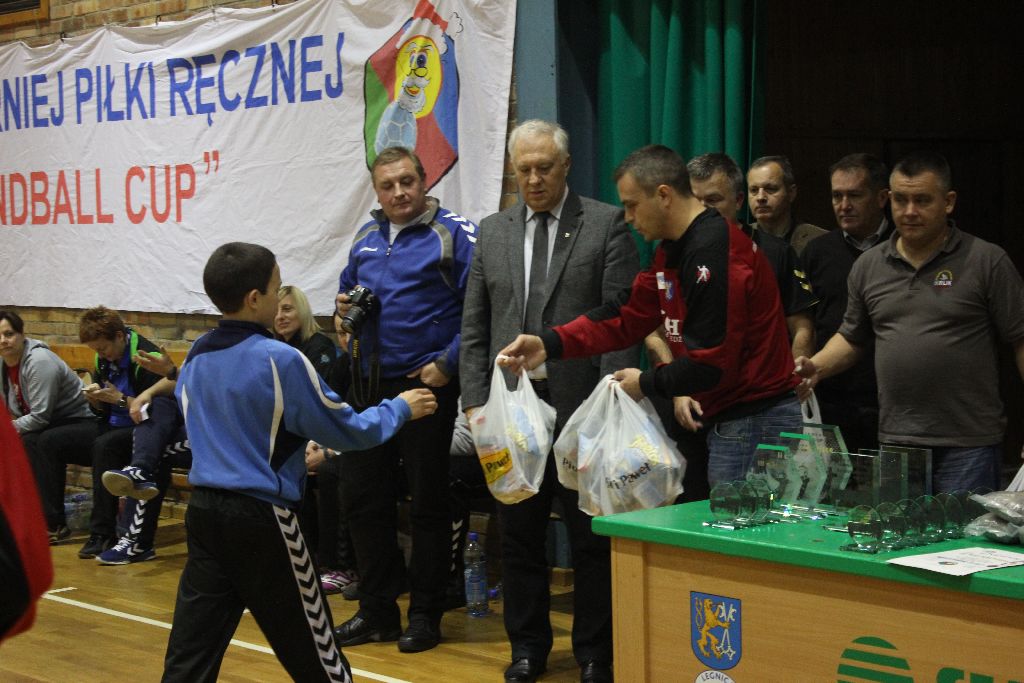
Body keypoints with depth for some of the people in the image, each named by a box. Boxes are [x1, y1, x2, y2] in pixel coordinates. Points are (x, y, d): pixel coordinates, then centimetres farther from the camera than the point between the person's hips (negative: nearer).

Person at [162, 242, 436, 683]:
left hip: (203, 510, 6)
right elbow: (349, 432, -7)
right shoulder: (280, 361, -14)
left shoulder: (195, 358, 7)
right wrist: (401, 408, 9)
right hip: (260, 517, -6)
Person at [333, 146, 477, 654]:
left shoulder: (454, 233, -8)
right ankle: (377, 610, 22)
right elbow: (348, 288, 28)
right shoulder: (366, 238, 12)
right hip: (368, 384, 7)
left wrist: (447, 365, -18)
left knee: (427, 502, 3)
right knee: (361, 497, 9)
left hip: (425, 384, -6)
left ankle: (425, 614, 15)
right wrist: (346, 307, 5)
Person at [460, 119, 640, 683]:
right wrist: (475, 401, 1)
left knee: (591, 539, 5)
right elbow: (474, 329, 11)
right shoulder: (492, 232, 11)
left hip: (580, 405, -4)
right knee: (518, 535, 12)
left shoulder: (606, 225, -1)